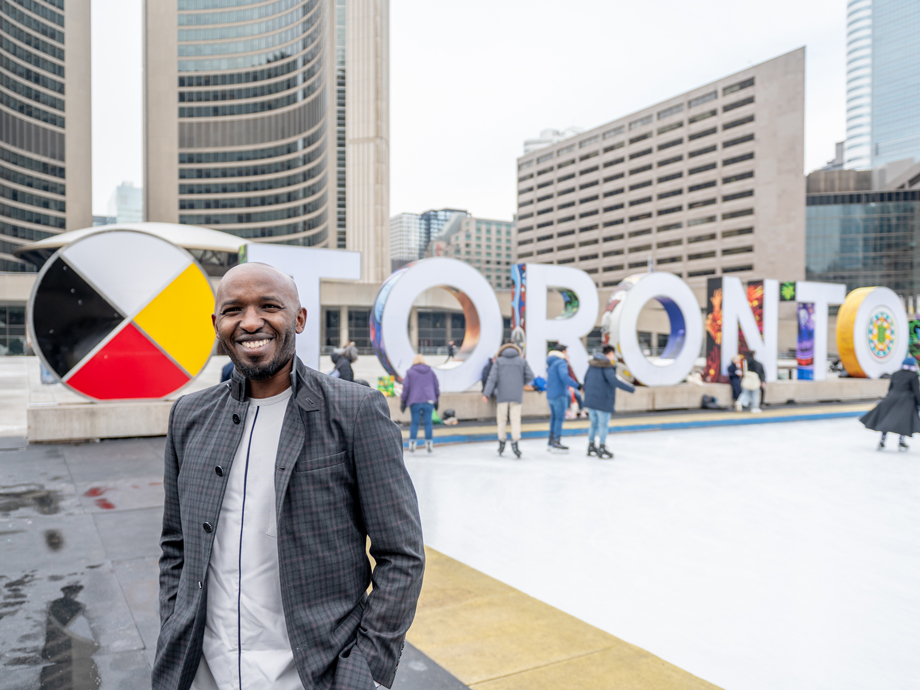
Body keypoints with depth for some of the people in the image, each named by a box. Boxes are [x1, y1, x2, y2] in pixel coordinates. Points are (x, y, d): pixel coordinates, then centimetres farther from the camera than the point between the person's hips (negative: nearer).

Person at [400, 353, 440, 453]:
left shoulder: (410, 372, 3)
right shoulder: (431, 372, 11)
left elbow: (405, 388, 1)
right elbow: (436, 387, 15)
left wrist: (403, 401, 7)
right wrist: (436, 400, 24)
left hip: (415, 401, -1)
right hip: (429, 400, 1)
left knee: (414, 423, 6)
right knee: (428, 422, 4)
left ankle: (412, 443, 2)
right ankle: (429, 443, 4)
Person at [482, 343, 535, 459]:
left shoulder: (499, 361, 7)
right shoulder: (522, 360, 10)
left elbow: (492, 378, -3)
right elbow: (530, 376, 4)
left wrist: (486, 394, -7)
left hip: (502, 395, 0)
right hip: (516, 396, 0)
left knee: (501, 419, 10)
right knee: (515, 420, -2)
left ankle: (501, 442, 11)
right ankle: (515, 442, -15)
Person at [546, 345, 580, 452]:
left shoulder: (550, 364, 18)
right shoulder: (561, 363, -11)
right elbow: (564, 377, -26)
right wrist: (577, 385, -25)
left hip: (550, 395, 9)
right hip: (559, 394, -9)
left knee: (554, 417, 13)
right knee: (560, 418, -7)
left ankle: (551, 442, 16)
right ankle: (556, 442, -9)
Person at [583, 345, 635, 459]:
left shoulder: (593, 363, 8)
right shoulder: (607, 365, -16)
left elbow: (586, 379, 16)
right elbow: (614, 380, -26)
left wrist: (587, 394, 31)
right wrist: (631, 389, -20)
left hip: (590, 399, 8)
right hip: (603, 401, -7)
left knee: (594, 423, 17)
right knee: (603, 425, 4)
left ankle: (591, 447, 24)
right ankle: (602, 450, 10)